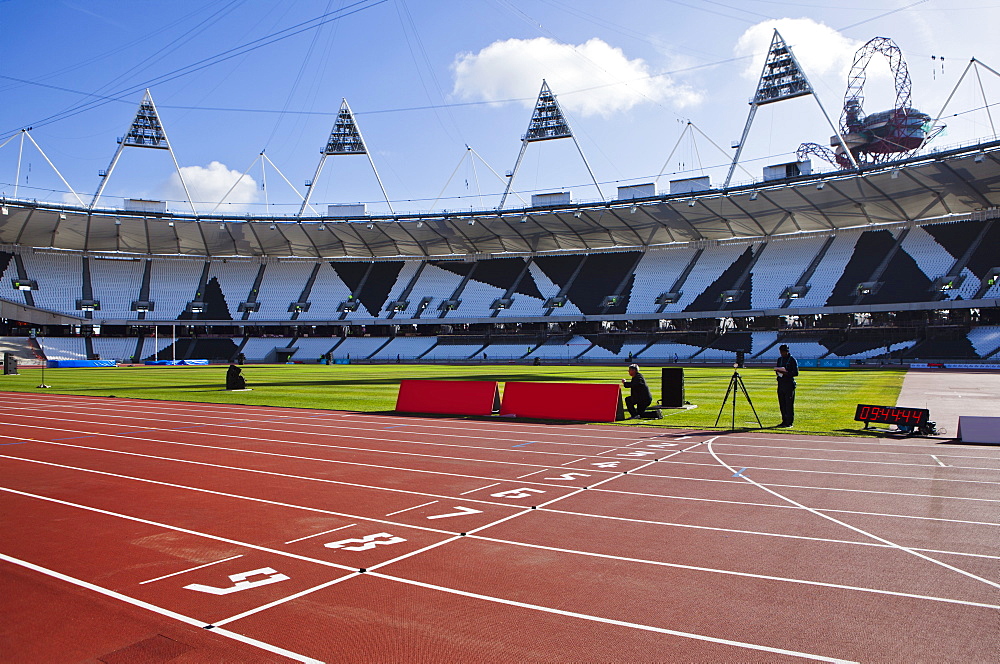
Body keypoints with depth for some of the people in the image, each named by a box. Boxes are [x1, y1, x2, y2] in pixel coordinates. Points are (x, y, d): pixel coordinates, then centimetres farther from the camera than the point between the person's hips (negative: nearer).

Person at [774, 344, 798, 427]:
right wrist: (778, 371, -2)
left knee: (789, 404, -6)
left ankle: (789, 422, -2)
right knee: (782, 404, 8)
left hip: (789, 383, -6)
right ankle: (784, 421, 15)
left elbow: (796, 373, -8)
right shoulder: (779, 359, 16)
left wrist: (786, 373, -21)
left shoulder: (792, 360, -4)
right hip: (781, 383, 6)